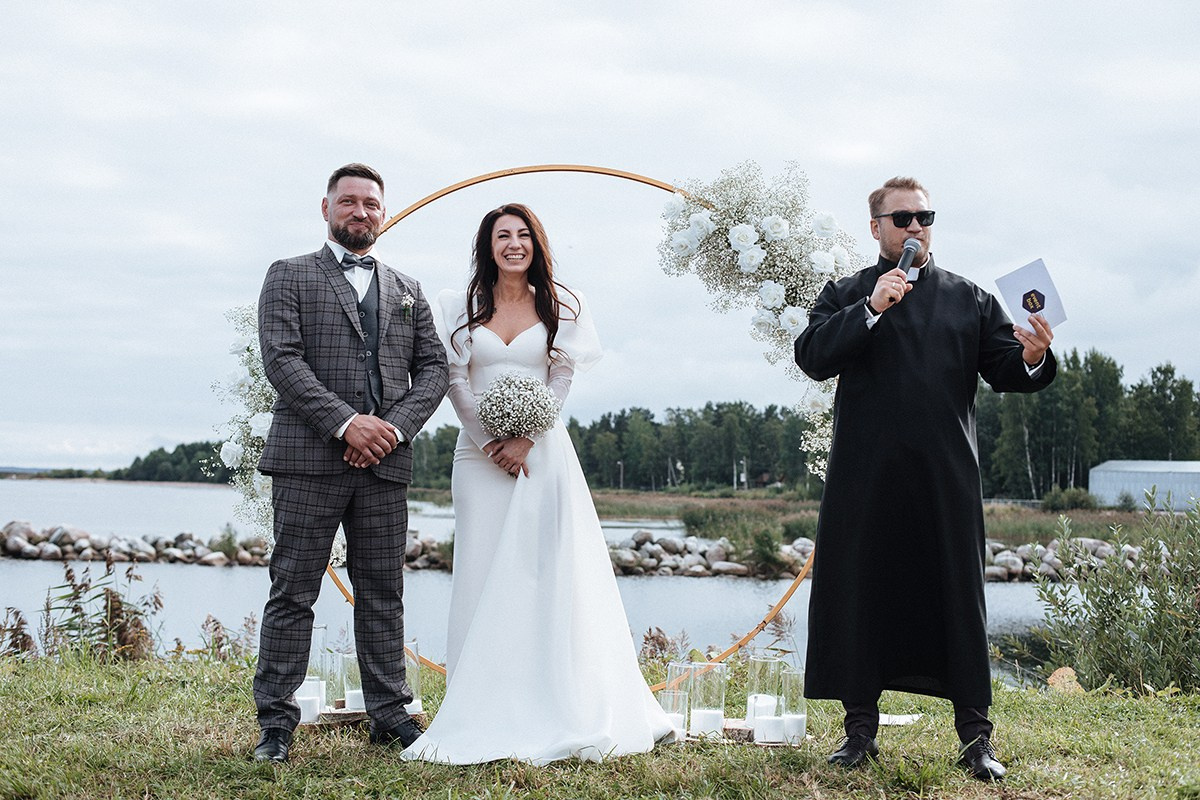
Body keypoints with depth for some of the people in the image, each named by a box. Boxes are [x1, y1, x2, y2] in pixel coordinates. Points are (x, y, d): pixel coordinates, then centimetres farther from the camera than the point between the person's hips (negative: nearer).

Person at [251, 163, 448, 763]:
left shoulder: (407, 290, 20)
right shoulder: (289, 276, 8)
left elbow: (434, 367, 11)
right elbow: (281, 358, -6)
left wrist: (394, 427, -6)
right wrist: (344, 422, -15)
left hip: (385, 463, 4)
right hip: (309, 459, -3)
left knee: (383, 594, 7)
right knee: (292, 594, -1)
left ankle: (389, 715, 13)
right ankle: (276, 723, 4)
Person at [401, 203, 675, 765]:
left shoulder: (560, 306, 7)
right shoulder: (461, 305, 7)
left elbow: (561, 379, 2)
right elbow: (455, 380, 2)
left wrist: (524, 439, -10)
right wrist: (491, 442, -7)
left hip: (541, 451, 0)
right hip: (480, 455, 1)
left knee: (546, 578, -6)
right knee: (482, 578, -1)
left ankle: (548, 712, -2)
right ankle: (484, 715, 2)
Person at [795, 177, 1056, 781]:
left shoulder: (969, 298, 15)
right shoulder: (846, 295, 11)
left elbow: (1001, 370, 6)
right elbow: (811, 357, -6)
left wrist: (1031, 358, -17)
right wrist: (871, 310, -17)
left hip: (946, 480, 1)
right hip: (866, 477, 0)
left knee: (958, 595, 0)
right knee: (860, 595, 3)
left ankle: (975, 736, 8)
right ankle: (861, 729, 15)